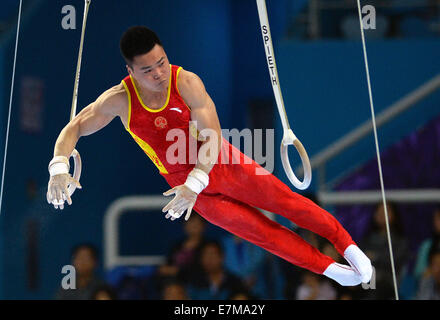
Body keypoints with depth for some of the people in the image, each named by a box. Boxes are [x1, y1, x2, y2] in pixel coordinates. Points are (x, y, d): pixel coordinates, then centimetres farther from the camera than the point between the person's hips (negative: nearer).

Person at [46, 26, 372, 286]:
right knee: (261, 231, 5)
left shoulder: (187, 83, -24)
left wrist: (193, 185, -36)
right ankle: (327, 268, 17)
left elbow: (212, 138, -25)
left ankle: (348, 245, 17)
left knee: (287, 202, 0)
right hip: (187, 183, 1)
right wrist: (59, 168, -28)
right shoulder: (120, 99, -18)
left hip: (222, 164, -1)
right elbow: (74, 128, -10)